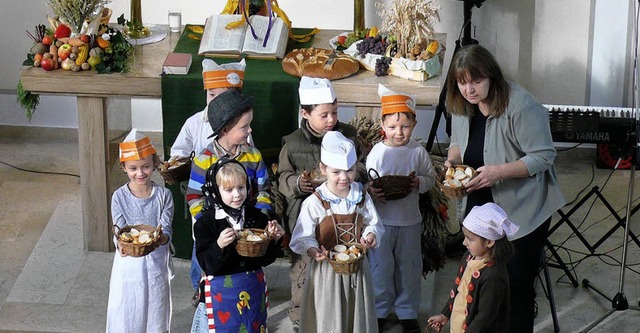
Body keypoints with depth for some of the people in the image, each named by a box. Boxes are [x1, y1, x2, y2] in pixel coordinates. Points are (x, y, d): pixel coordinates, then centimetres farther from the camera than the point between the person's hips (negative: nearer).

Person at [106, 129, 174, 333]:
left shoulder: (163, 195, -7)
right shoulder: (119, 197, -8)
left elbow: (167, 230, -10)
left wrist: (161, 237, -34)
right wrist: (122, 245, -33)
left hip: (156, 262, 1)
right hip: (129, 262, -1)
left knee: (155, 312, 13)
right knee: (126, 315, 5)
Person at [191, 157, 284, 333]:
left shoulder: (256, 217, 0)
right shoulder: (206, 223, -10)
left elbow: (266, 259, 6)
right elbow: (206, 264, -15)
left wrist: (273, 239, -11)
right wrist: (219, 245, -31)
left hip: (253, 288, 3)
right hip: (221, 293, -3)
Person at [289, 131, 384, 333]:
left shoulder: (362, 197, 0)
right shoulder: (314, 203, -12)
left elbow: (374, 225, 10)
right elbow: (302, 238, -11)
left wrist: (371, 235, -12)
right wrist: (313, 250, -30)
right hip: (326, 270, -3)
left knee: (357, 317, 14)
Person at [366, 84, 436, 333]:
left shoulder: (418, 152, -3)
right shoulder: (377, 152, -7)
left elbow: (431, 179, 6)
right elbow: (366, 183, -2)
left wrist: (419, 182, -16)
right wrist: (371, 192, -24)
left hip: (410, 221, 1)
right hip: (381, 220, -1)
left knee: (409, 268, 12)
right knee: (381, 267, 8)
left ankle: (407, 312, 27)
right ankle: (379, 310, 25)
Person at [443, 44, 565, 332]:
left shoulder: (521, 105, -24)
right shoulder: (462, 104, -1)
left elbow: (543, 157, -23)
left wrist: (498, 171, -33)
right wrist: (452, 158, -8)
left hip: (522, 211, -7)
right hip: (481, 206, 7)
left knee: (517, 284, -1)